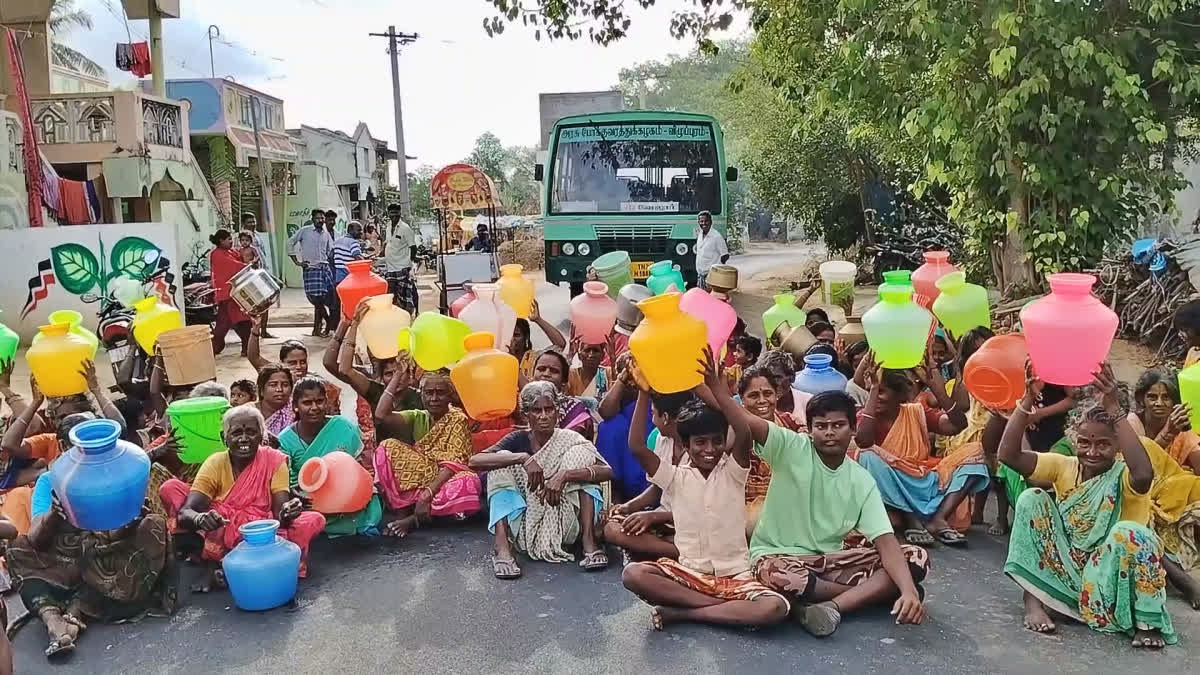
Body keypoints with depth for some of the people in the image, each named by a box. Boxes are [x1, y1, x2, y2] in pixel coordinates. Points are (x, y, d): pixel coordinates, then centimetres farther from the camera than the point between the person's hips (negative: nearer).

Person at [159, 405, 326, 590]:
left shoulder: (274, 461, -6)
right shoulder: (215, 463, -6)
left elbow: (279, 512, -14)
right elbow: (185, 511, -18)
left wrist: (286, 514, -39)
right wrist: (199, 519, -42)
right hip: (218, 536, 1)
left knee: (314, 520, -24)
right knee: (171, 488, -17)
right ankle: (215, 565, -23)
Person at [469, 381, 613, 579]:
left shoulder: (569, 440, -3)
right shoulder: (518, 440, -3)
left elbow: (607, 472, -19)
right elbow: (474, 462, -21)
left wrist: (564, 476, -33)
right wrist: (523, 458, -33)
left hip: (563, 528, 0)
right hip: (525, 527, 1)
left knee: (583, 459, -15)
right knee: (502, 462, -17)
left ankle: (589, 541, -25)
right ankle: (502, 545, -31)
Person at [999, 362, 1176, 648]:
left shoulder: (1124, 476, -12)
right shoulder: (1064, 467, -1)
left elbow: (1144, 473, -40)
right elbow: (1008, 454, -16)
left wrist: (1113, 408, -44)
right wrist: (1028, 399, -27)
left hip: (1108, 578, -4)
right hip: (1065, 571, 4)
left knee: (1128, 533, -34)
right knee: (1032, 499, -15)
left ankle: (1146, 621, -12)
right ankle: (1032, 596, -12)